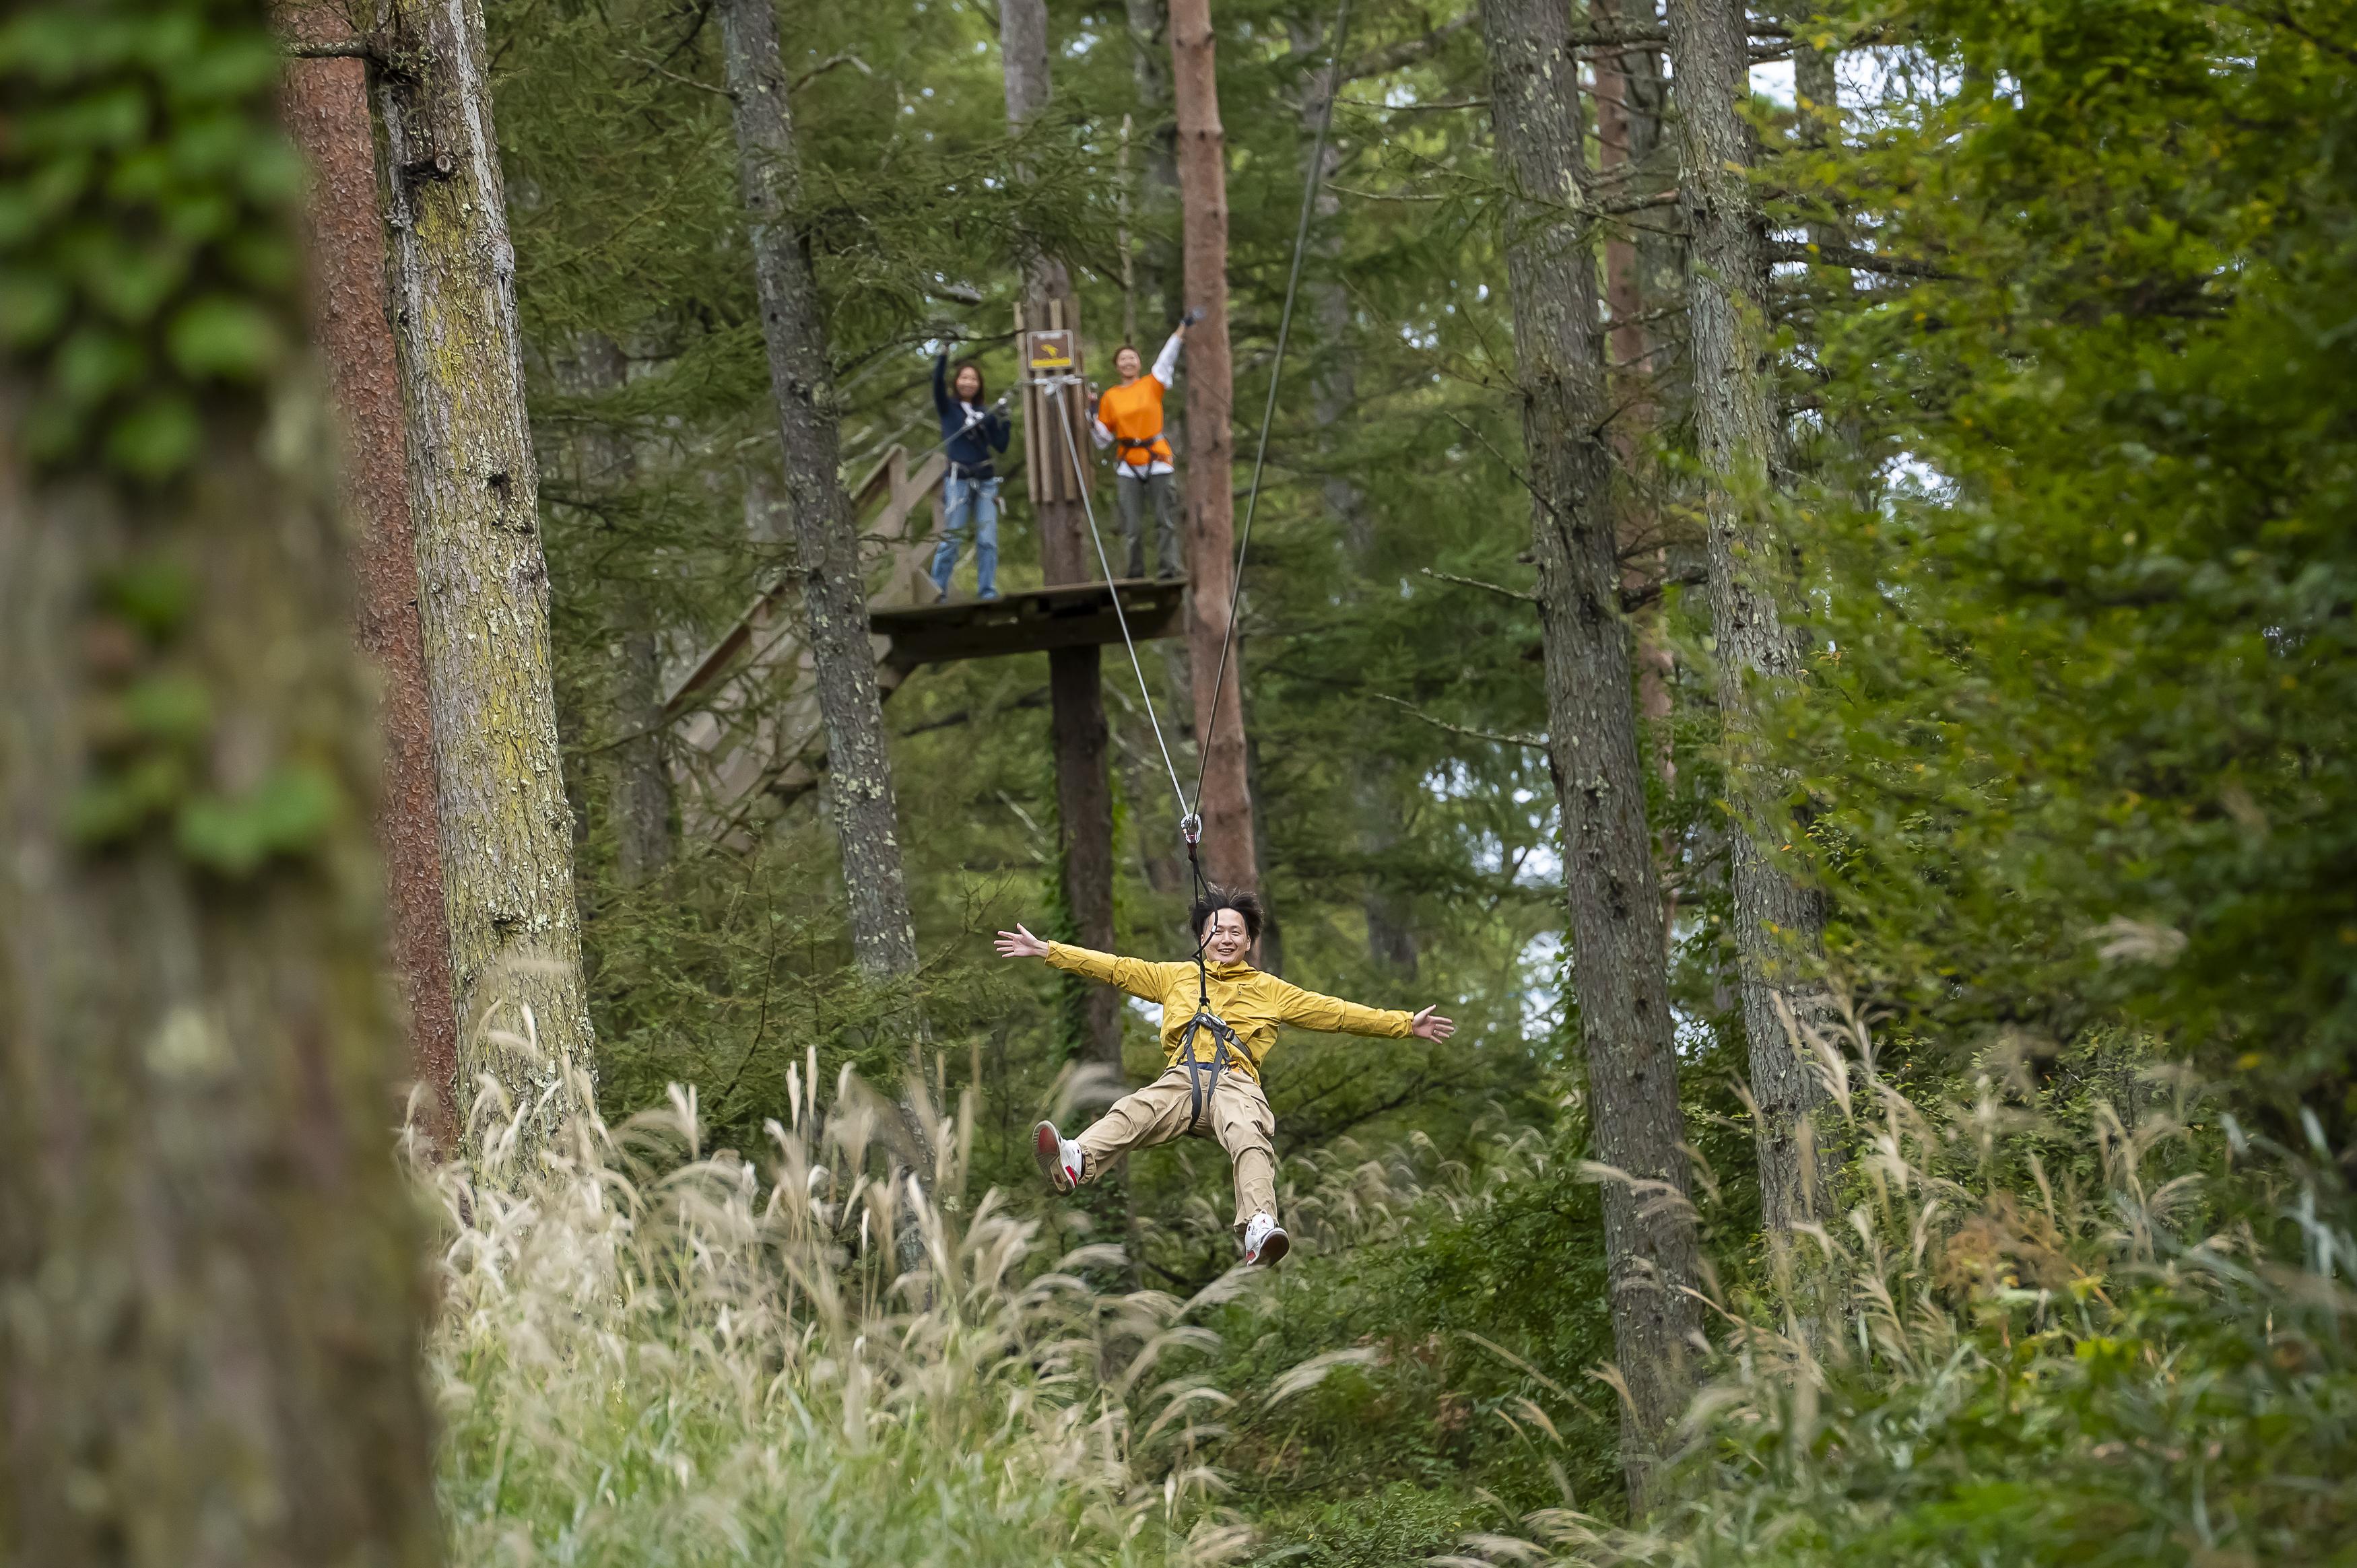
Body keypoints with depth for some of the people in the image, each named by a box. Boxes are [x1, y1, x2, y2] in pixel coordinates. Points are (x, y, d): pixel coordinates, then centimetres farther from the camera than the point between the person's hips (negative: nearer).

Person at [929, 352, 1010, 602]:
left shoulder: (986, 413, 12)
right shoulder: (948, 408, 3)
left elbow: (1001, 447, 9)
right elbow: (938, 384, -15)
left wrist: (1004, 421, -5)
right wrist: (942, 359, -28)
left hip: (985, 480, 3)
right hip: (958, 479, -3)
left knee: (988, 541, -1)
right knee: (951, 540, -7)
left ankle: (988, 591, 3)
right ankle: (938, 591, -1)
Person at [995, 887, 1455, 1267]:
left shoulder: (1270, 990, 27)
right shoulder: (1177, 976, 32)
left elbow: (1335, 1012, 24)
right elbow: (1114, 968, 27)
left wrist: (1405, 1025, 17)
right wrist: (1046, 951, 19)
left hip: (1236, 1081, -1)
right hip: (1181, 1078, 1)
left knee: (1250, 1136, -36)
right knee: (1132, 1112, -32)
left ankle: (1259, 1227, -61)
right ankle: (1074, 1162, -61)